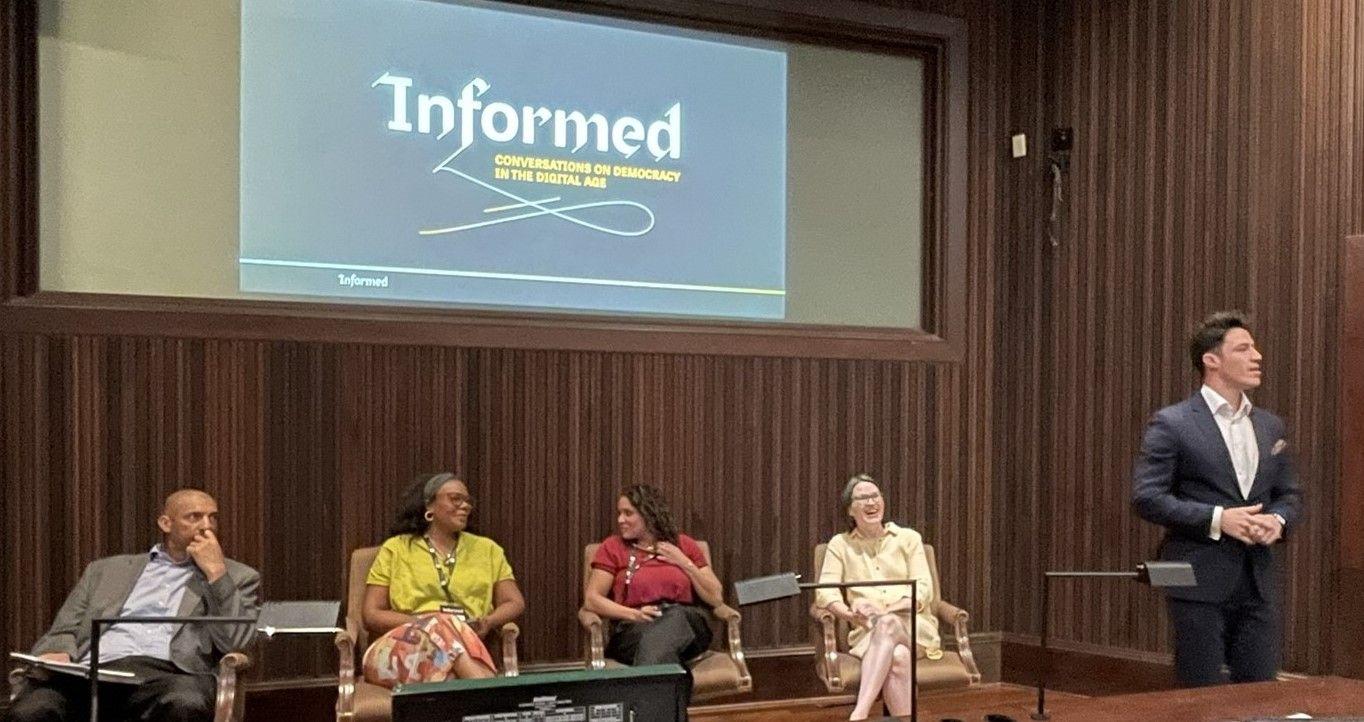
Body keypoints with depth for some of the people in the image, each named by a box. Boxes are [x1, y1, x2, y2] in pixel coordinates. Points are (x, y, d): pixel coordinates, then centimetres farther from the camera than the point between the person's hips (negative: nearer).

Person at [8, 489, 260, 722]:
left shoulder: (237, 577, 21)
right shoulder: (106, 569, 27)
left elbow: (234, 642, 6)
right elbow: (64, 630, 20)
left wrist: (216, 571, 2)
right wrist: (55, 654, -3)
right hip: (92, 671, 1)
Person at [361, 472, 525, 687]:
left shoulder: (486, 549, 23)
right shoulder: (396, 549, 15)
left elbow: (515, 602, 18)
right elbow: (371, 615, 8)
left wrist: (489, 622, -5)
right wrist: (420, 623, -9)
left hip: (466, 654, 2)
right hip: (403, 648, -2)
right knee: (438, 625, -39)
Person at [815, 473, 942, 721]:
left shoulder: (908, 538, 12)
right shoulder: (840, 545, 13)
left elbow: (924, 590, 0)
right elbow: (825, 592, 1)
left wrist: (883, 610, -17)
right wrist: (850, 614, -22)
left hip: (914, 628, 0)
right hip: (868, 632, 0)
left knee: (887, 624, -38)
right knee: (897, 657, -37)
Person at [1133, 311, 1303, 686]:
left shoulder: (1270, 425, 14)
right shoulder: (1171, 424, -6)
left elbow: (1290, 494, 19)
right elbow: (1146, 498, -11)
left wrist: (1278, 520, -5)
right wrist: (1218, 518, -19)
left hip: (1258, 583, 6)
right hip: (1200, 583, -5)